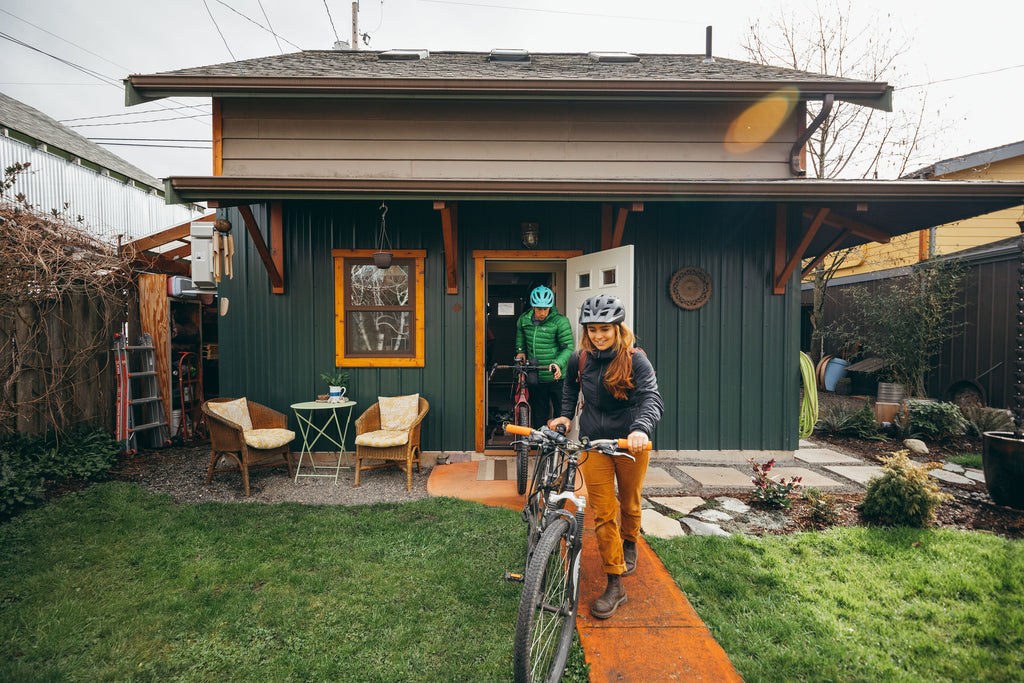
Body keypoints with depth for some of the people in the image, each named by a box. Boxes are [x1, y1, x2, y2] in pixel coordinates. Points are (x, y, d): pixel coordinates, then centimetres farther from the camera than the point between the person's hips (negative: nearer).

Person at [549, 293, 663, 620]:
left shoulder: (635, 360, -14)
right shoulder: (579, 360, -2)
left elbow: (652, 398, -27)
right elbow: (570, 389, 19)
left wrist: (641, 428, -45)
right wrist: (565, 415, 5)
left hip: (631, 444, -2)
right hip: (594, 444, 2)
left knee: (629, 504, 18)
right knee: (602, 512, 0)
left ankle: (629, 544, 51)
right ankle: (615, 584, 13)